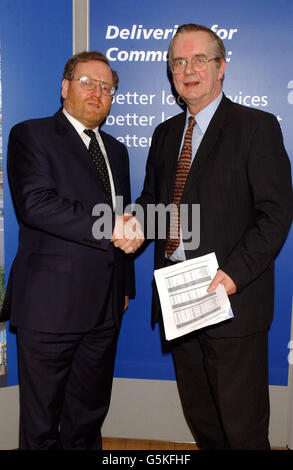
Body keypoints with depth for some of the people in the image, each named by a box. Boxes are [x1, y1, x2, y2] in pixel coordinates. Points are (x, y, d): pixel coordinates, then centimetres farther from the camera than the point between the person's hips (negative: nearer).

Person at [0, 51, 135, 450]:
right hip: (51, 301, -6)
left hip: (106, 306, 6)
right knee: (41, 420, 9)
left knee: (89, 415, 19)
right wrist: (109, 226, -22)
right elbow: (35, 204, -20)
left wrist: (125, 286, 18)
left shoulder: (116, 151, 17)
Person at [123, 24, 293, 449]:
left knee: (242, 427, 7)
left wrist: (236, 272, -22)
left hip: (231, 299, -6)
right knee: (199, 415, 22)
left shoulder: (257, 127, -6)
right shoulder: (165, 133, 14)